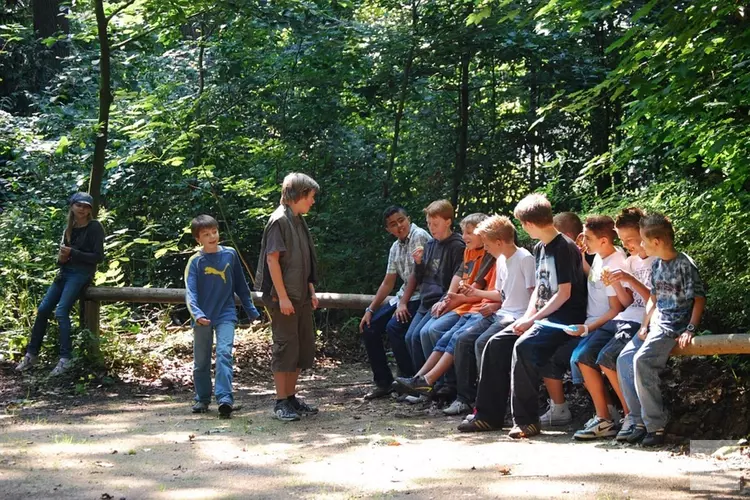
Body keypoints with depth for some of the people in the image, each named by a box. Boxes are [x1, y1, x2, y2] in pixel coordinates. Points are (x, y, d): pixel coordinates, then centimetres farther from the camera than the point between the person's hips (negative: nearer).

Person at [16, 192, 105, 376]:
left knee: (61, 311, -21)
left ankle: (65, 358, -16)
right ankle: (31, 354, 10)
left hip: (81, 273, -7)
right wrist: (61, 257, -3)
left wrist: (72, 253, -18)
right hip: (65, 271, 7)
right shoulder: (70, 228, 12)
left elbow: (98, 257, -13)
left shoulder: (94, 227, -8)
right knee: (43, 309, 0)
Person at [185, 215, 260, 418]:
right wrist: (196, 313, -32)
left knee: (224, 353, -17)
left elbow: (241, 285, 11)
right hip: (203, 318, 0)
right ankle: (202, 399, 25)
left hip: (226, 315, 0)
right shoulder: (195, 261, -6)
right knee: (201, 361, 10)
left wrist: (251, 310, 15)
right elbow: (190, 292, -16)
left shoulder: (230, 254, 1)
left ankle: (225, 399, -23)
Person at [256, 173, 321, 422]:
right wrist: (282, 297, -19)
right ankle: (281, 402, 4)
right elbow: (272, 259, -17)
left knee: (304, 346, 12)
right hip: (284, 297, -9)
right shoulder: (280, 220, -13)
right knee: (285, 346, -4)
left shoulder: (299, 221, 14)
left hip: (301, 296, 9)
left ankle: (291, 397, 21)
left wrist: (311, 291, 16)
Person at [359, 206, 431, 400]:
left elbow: (416, 274, -16)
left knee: (394, 327, -28)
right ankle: (383, 382, 10)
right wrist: (370, 310, 12)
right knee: (369, 327, 3)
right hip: (404, 295, 9)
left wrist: (403, 304, -18)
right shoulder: (395, 248, 14)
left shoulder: (419, 236, -11)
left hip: (420, 296, -9)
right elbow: (388, 283, 17)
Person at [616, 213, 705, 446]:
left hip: (675, 326, -9)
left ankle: (656, 426, -19)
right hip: (656, 323, 9)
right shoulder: (656, 265, 12)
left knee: (642, 361, -27)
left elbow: (699, 299, -11)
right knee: (624, 359, -6)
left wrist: (690, 330, -18)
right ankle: (640, 421, -1)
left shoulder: (685, 265, -12)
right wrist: (645, 325, 6)